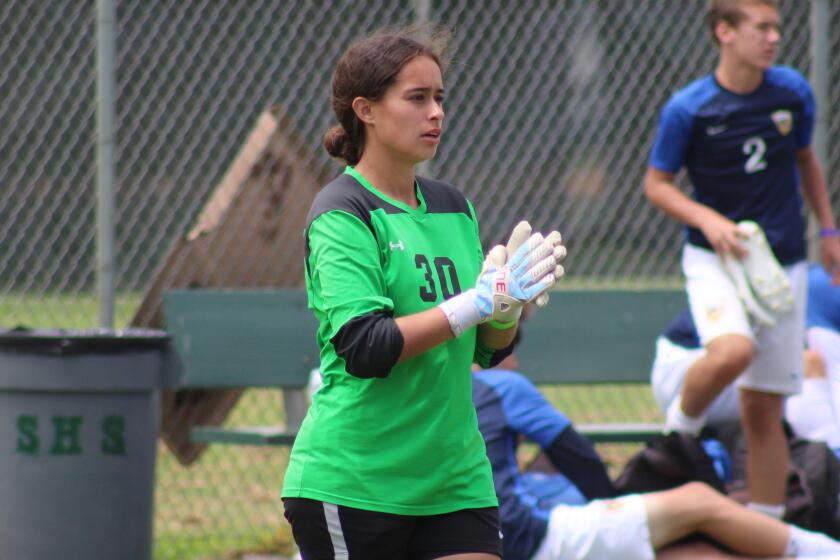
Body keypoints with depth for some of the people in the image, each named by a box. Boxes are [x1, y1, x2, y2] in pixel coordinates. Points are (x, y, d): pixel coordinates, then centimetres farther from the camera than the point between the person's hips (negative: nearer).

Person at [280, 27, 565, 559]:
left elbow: (490, 349, 13)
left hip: (456, 475, 6)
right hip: (351, 485, -6)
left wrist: (511, 307, -9)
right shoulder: (342, 214, -9)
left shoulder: (454, 208, 11)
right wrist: (479, 300, -22)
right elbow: (364, 347, -21)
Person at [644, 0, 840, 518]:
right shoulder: (687, 109, -10)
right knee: (732, 351, -34)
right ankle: (681, 427, -5)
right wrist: (707, 219, -17)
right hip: (715, 258, -3)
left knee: (764, 409, 4)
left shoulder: (793, 92, 1)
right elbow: (657, 184, -1)